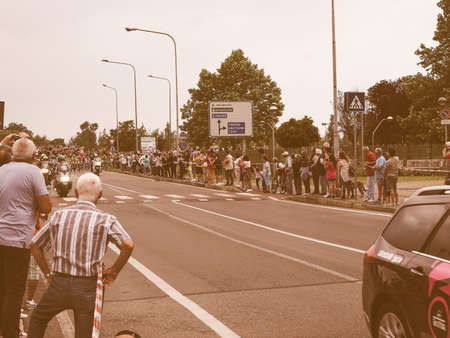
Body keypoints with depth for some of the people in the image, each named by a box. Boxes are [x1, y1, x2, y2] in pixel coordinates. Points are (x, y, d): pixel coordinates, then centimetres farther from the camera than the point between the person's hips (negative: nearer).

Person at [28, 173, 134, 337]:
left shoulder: (59, 215, 5)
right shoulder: (105, 219, -5)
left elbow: (34, 245, 10)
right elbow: (128, 245, -18)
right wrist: (114, 271, -6)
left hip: (59, 283, 2)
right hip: (88, 287, -2)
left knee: (38, 319, 29)